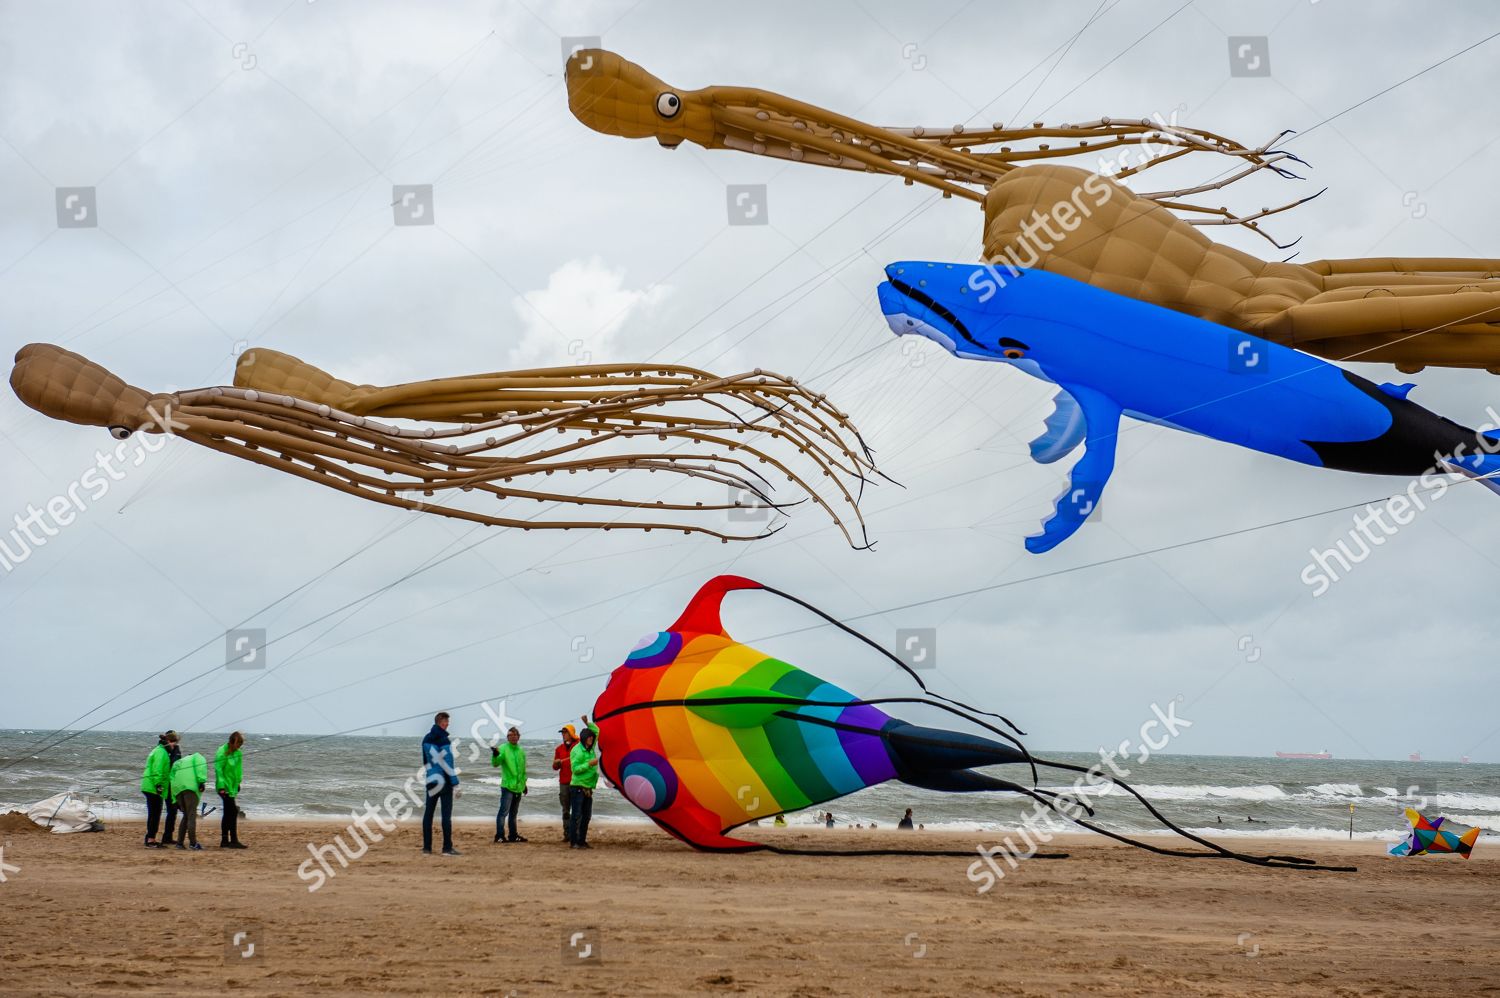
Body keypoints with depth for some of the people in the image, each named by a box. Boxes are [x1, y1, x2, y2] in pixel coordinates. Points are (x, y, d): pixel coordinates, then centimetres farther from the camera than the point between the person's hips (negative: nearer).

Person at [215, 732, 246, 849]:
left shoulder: (238, 753, 8)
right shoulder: (222, 752, -15)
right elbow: (218, 769, -17)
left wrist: (238, 782, 18)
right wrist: (221, 786, -22)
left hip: (232, 786, 8)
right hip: (225, 787, -8)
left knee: (228, 813, 11)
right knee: (233, 812, -12)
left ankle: (224, 840, 17)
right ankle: (233, 840, -11)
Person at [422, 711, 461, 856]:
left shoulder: (426, 740, 9)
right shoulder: (444, 740, -12)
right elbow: (447, 761, -15)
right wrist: (454, 779, -12)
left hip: (431, 780, 6)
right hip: (444, 780, -6)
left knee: (428, 813, 8)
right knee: (446, 814, -4)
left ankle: (427, 847, 7)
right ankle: (447, 848, -6)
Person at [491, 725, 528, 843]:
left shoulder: (521, 751, 13)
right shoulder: (503, 749, -6)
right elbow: (495, 763, -19)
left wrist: (524, 783, 22)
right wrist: (495, 755, -39)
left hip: (518, 788, 6)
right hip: (507, 786, -6)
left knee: (513, 813, 14)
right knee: (504, 811, -11)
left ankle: (513, 835, 21)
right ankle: (499, 836, -10)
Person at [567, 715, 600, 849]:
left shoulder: (590, 748, 12)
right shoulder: (576, 751, -10)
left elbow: (596, 731, 24)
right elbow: (575, 768, -16)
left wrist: (587, 723, 11)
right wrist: (589, 764, -19)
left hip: (588, 788, 8)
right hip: (578, 787, -8)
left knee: (586, 815, 9)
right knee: (576, 815, -8)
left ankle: (582, 841, 15)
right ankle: (573, 842, -7)